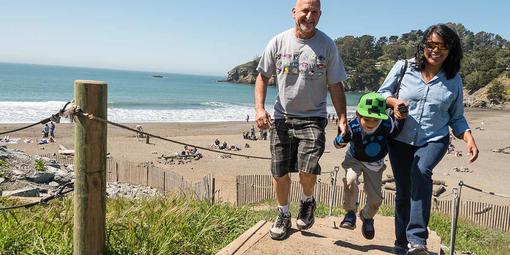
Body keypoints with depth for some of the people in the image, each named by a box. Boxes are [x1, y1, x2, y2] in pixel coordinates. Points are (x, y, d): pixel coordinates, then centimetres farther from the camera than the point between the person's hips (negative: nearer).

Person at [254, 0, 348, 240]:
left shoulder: (327, 45, -3)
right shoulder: (278, 42, -1)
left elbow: (335, 86, 0)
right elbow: (263, 76, 5)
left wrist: (343, 119, -6)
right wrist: (259, 107, -8)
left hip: (313, 117, -2)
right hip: (282, 116, 2)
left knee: (307, 168, -17)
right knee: (279, 171, 7)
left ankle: (307, 201, 17)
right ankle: (283, 214, 32)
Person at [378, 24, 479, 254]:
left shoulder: (454, 80, 2)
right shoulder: (403, 67, -3)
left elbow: (456, 118, 9)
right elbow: (382, 92, 6)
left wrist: (469, 139, -9)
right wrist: (394, 102, -16)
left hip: (434, 140, -1)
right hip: (400, 139, 1)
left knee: (421, 172, -31)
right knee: (403, 191, 7)